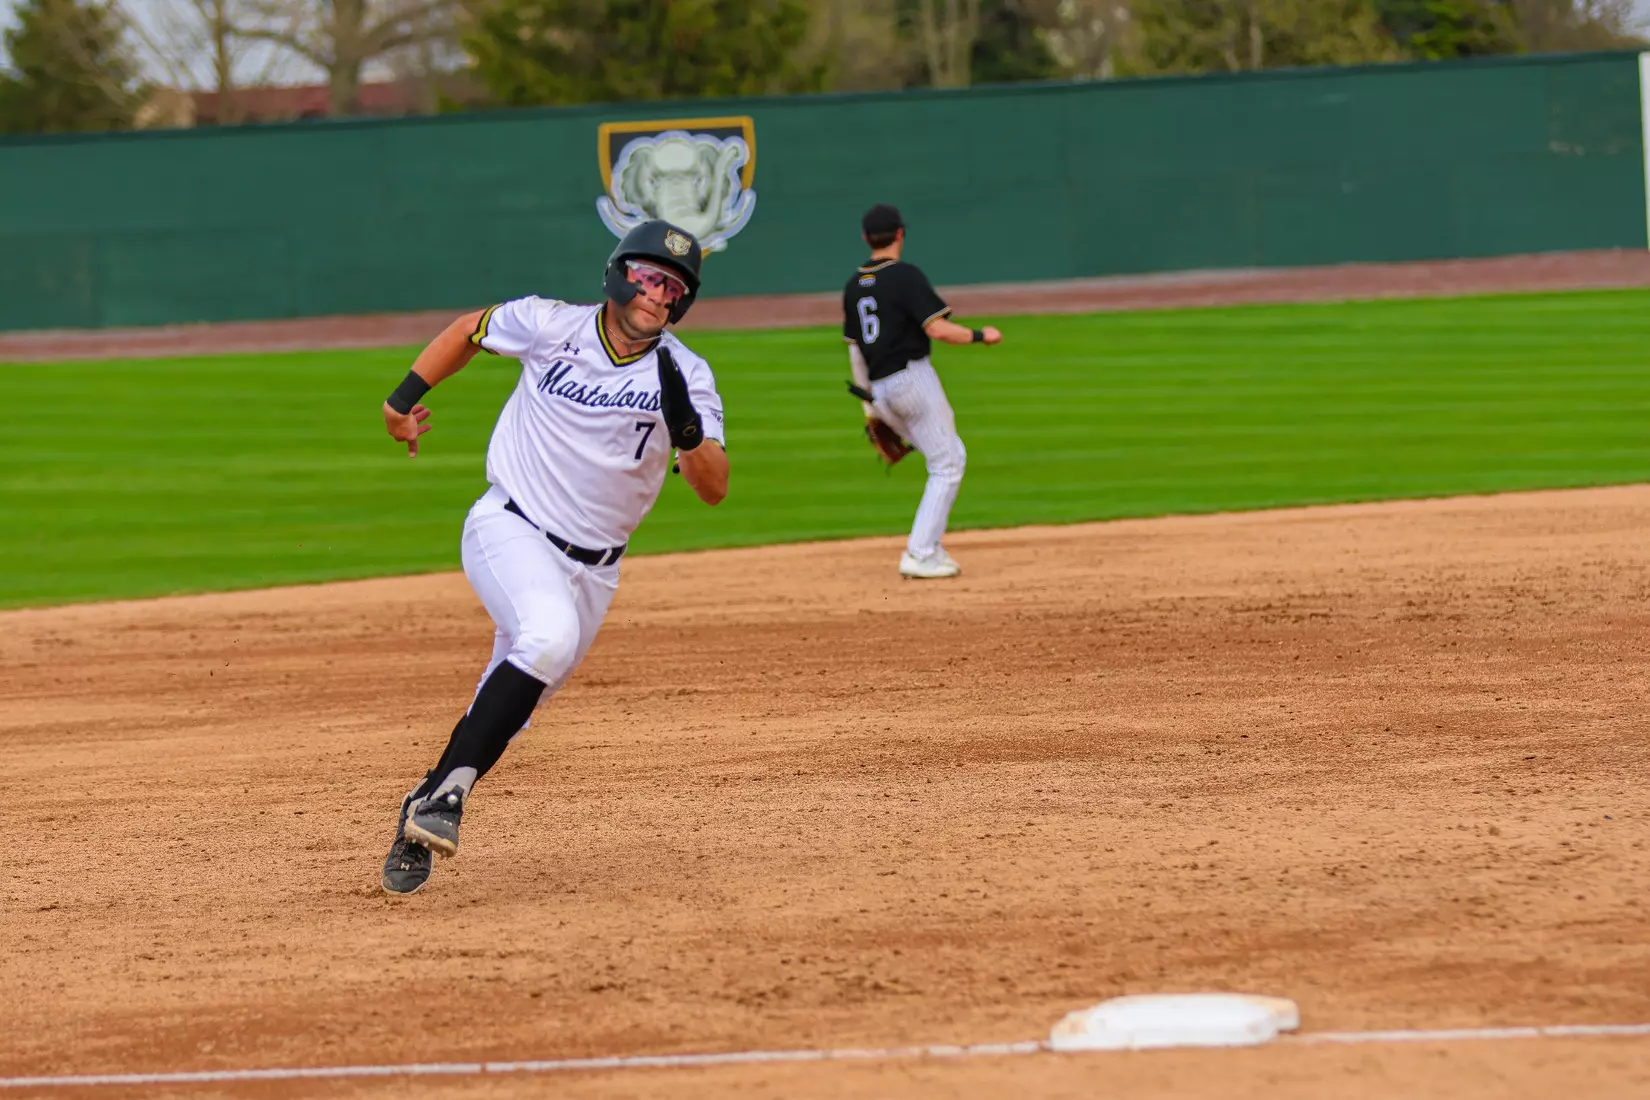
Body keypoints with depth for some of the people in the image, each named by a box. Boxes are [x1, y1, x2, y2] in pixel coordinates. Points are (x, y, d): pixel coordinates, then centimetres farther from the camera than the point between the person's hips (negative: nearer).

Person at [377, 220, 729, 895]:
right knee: (550, 635, -32)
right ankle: (448, 794, -30)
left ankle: (422, 820, 20)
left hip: (590, 569, 4)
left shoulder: (685, 376, -6)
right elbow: (471, 329, 13)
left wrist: (687, 429, -32)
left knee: (508, 707, 4)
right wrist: (405, 397, 7)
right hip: (509, 531, -4)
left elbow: (713, 489, -14)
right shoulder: (549, 326, -7)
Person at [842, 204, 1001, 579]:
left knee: (950, 457, 20)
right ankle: (920, 555, -9)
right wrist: (980, 335, -2)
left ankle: (930, 547, 13)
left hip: (880, 390, 8)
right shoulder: (905, 276, -9)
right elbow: (937, 327, -18)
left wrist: (870, 405, 21)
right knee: (947, 464, -1)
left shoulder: (854, 286, 13)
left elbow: (854, 349, 16)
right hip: (912, 377, -8)